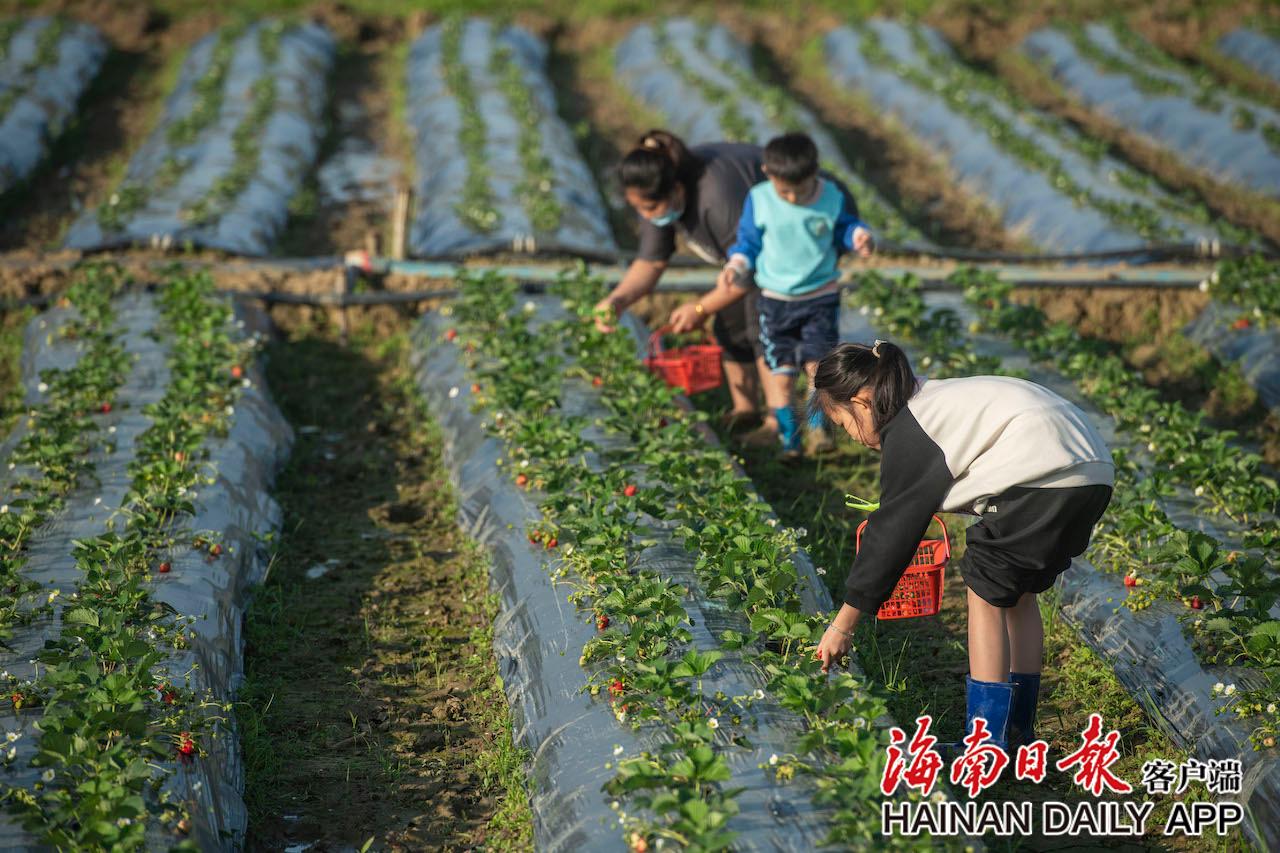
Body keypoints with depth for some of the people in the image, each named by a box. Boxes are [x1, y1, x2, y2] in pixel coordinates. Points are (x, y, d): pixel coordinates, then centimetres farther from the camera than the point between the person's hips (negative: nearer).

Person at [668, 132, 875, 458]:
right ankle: (786, 435, 9)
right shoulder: (759, 200, -8)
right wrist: (736, 266, -16)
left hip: (820, 296, -1)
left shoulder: (833, 198, -9)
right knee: (780, 369, 0)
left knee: (818, 362, -10)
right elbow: (748, 242, 2)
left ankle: (819, 427, 10)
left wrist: (859, 236, -14)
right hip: (775, 300, 1)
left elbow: (845, 226, 8)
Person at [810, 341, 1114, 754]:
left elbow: (892, 533, -4)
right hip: (1094, 470, 10)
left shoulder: (907, 434, -5)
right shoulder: (933, 395, 22)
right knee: (1018, 593, 20)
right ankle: (1019, 732, 26)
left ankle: (986, 742, 2)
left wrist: (843, 625, 1)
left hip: (1043, 471, -10)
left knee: (987, 591, 1)